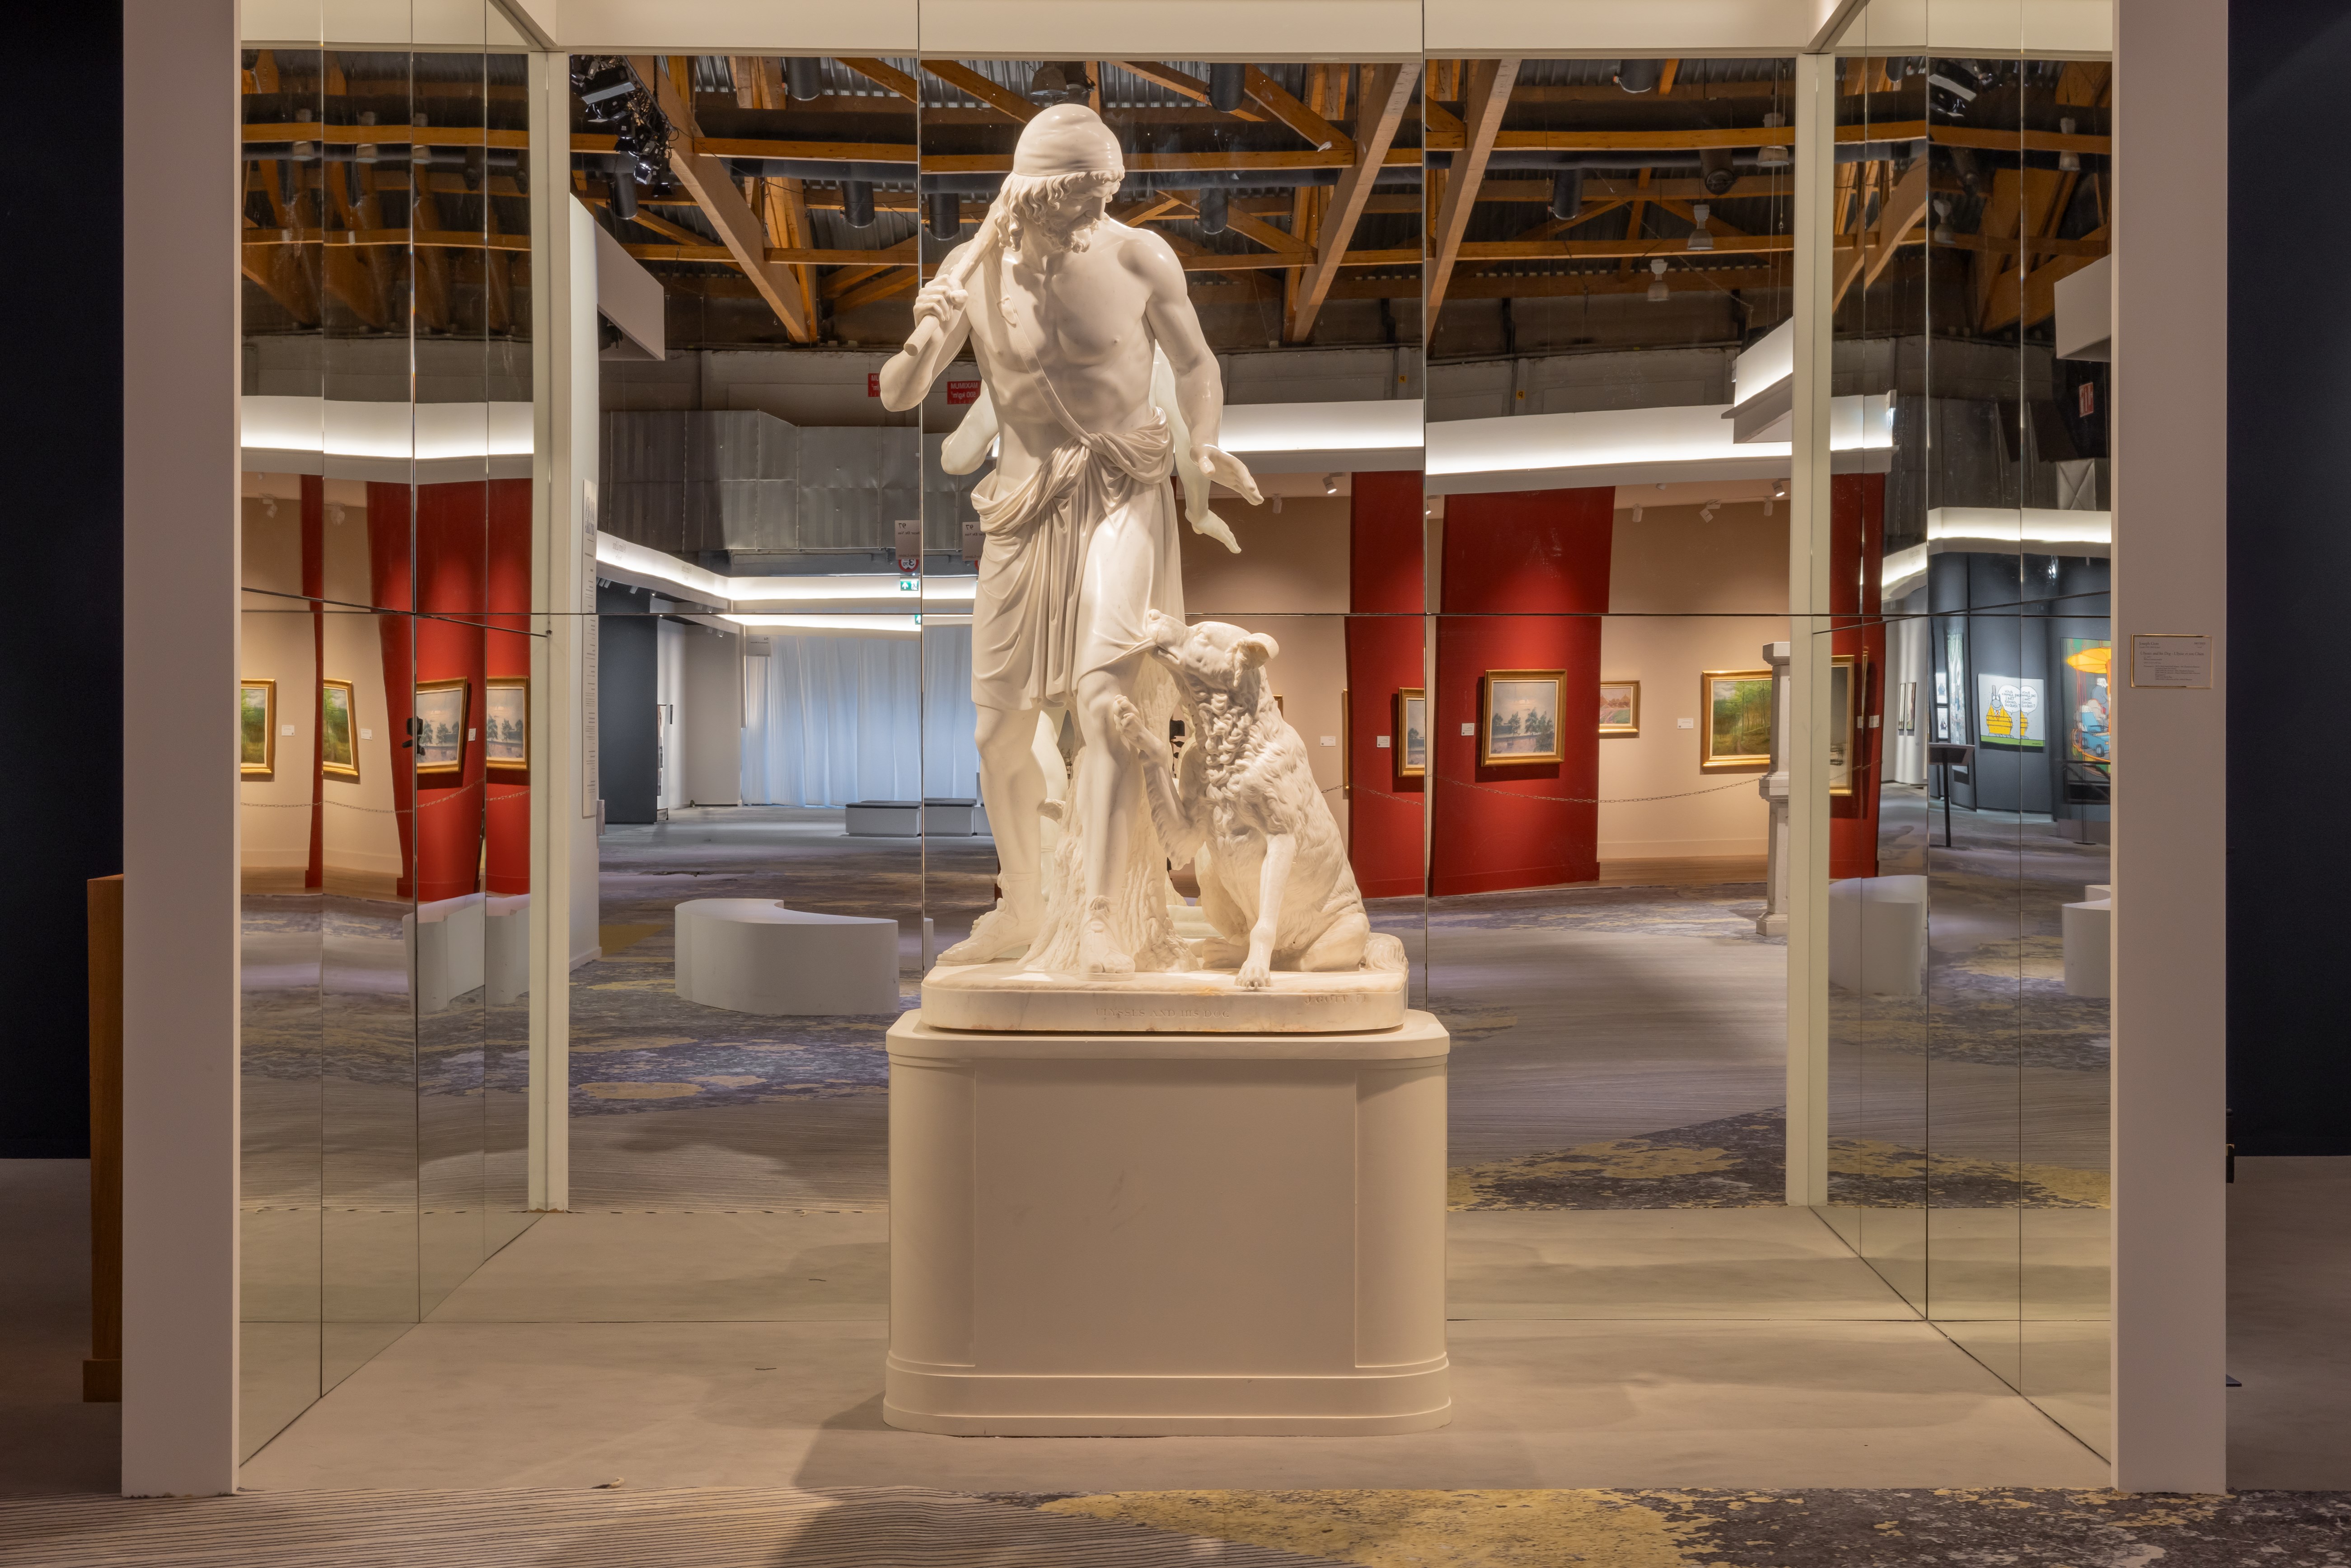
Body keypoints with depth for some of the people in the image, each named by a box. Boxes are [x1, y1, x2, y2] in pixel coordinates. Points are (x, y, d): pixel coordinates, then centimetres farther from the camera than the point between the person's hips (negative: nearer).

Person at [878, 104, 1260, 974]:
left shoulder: (1139, 257, -8)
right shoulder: (973, 268, -5)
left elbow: (1195, 362, 8)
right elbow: (897, 396, -6)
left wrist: (1203, 446, -9)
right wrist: (926, 338, -27)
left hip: (1123, 494, -2)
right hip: (1026, 507, 2)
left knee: (1104, 690, -23)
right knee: (1001, 727, 6)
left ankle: (1102, 920, -21)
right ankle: (1020, 908, 29)